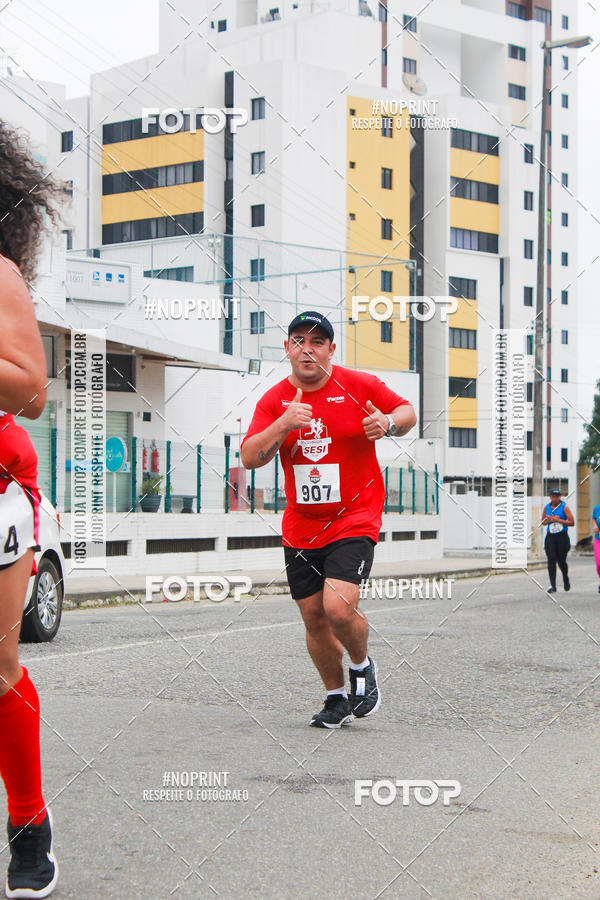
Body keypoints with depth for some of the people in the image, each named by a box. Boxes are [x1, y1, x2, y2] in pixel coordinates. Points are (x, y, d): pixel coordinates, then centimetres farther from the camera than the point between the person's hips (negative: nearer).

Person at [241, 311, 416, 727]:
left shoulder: (360, 385, -5)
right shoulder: (275, 400, 1)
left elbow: (408, 412, 8)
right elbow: (250, 458, -8)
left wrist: (388, 423, -15)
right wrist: (284, 424, -23)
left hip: (355, 519, -4)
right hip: (300, 528, 4)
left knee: (338, 607, -20)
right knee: (314, 618, 8)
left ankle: (363, 666, 11)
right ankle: (337, 697, 28)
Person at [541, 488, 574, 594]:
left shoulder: (564, 507, -4)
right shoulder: (547, 507, 8)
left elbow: (572, 522, -8)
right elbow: (543, 521, 19)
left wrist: (558, 520, -17)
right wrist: (550, 520, -4)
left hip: (562, 537, -2)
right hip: (550, 537, 2)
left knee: (561, 560, 4)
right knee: (551, 560, -10)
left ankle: (566, 578, 35)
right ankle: (552, 585, -12)